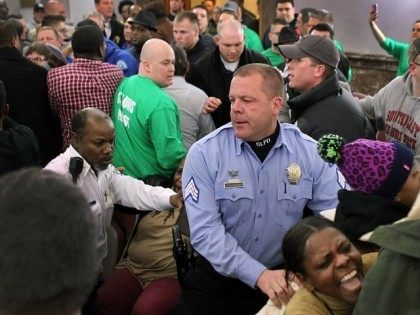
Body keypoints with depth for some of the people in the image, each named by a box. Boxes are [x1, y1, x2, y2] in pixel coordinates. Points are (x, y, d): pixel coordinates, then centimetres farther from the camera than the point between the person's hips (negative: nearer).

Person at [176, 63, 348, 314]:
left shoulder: (310, 152, -7)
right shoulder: (204, 153, -12)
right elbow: (205, 230, -18)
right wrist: (258, 274, -27)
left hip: (282, 281, 2)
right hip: (217, 281, -1)